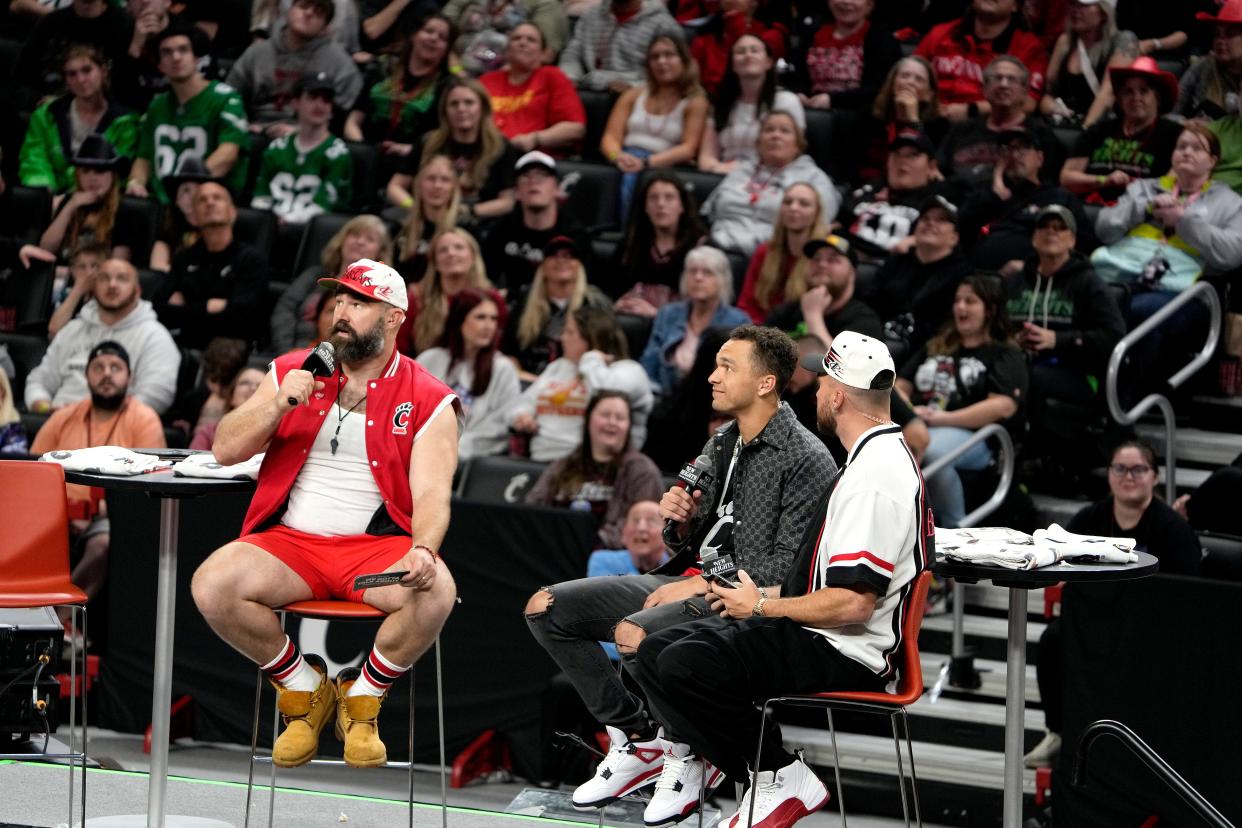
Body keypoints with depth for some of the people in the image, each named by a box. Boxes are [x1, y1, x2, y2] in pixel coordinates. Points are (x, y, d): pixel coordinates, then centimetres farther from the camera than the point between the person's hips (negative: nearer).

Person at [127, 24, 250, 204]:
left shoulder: (225, 99, 1)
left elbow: (228, 153, -13)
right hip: (162, 204, 5)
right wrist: (135, 182, 2)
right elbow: (144, 158, 25)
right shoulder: (157, 105, 22)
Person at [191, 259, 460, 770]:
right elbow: (225, 451, 8)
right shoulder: (293, 372, 11)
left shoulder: (428, 402, 3)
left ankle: (363, 697, -3)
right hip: (290, 543, 2)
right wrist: (280, 404, -10)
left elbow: (431, 493, -8)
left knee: (434, 591, -34)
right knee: (212, 585, -26)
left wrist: (423, 549, -30)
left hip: (377, 545, -2)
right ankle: (304, 686, 0)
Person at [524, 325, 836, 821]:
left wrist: (701, 586, -17)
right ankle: (638, 740, 4)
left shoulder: (805, 460, -11)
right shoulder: (720, 445, 15)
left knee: (634, 634, -35)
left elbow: (790, 565, -18)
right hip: (692, 580, 9)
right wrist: (682, 523, -3)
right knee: (547, 609, 0)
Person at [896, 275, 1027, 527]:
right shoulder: (935, 348, 32)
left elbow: (1003, 406, -4)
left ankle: (956, 531, -28)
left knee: (931, 451, -42)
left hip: (970, 435, -4)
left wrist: (944, 418, -11)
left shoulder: (1006, 355, 13)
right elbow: (900, 386, 25)